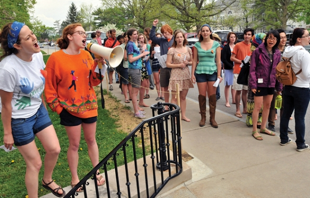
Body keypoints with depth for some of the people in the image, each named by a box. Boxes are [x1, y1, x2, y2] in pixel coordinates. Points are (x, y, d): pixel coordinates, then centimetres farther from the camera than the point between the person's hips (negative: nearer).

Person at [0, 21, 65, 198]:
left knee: (54, 149, 12)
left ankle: (47, 180, 43)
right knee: (35, 163, 5)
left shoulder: (38, 55, -9)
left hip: (39, 110, 6)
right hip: (19, 119, -6)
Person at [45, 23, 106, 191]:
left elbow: (93, 81, 4)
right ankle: (74, 178, 28)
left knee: (91, 140, 15)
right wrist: (58, 108, -7)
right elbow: (50, 86, -7)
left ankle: (97, 172, 32)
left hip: (89, 106, 4)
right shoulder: (56, 58, -11)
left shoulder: (86, 55, 1)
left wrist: (98, 65, -12)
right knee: (74, 144, 8)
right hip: (70, 108, -4)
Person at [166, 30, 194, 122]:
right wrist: (179, 65, -15)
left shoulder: (188, 49, 8)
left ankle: (183, 115, 21)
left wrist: (187, 63, -6)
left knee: (183, 97, 12)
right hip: (176, 75, -4)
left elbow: (192, 62, 16)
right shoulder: (172, 50, -4)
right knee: (175, 97, -1)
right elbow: (168, 64, -5)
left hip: (186, 75, 4)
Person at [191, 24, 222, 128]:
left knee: (212, 96, 1)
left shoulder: (216, 44, 3)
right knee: (202, 95, 4)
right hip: (200, 72, 1)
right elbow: (194, 60, 6)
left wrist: (219, 74, -3)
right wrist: (192, 73, 1)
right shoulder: (197, 45, 5)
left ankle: (212, 118, 12)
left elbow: (218, 61, 2)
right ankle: (203, 117, 17)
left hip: (212, 72, 0)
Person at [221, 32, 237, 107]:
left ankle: (234, 100, 21)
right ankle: (227, 102, 8)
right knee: (227, 85, 1)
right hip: (228, 69, -4)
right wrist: (231, 66, -14)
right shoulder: (225, 47, -4)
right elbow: (223, 59, -9)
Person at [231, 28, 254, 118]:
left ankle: (245, 109, 22)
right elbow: (232, 58, -5)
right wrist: (241, 61, -16)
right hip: (238, 71, -4)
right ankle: (238, 110, 9)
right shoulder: (238, 45, -4)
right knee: (238, 91, 0)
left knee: (245, 91, 11)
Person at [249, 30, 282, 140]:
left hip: (271, 83, 6)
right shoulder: (258, 51, -9)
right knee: (258, 106, -2)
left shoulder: (277, 53, 7)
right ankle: (254, 131, 11)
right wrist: (253, 84, -16)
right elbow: (252, 69, -10)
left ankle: (263, 127, 30)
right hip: (260, 83, -6)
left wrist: (279, 86, 9)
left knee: (267, 106, 15)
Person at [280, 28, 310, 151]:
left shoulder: (287, 51, 2)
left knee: (286, 113, 14)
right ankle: (300, 144, 16)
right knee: (300, 117, 3)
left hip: (288, 87, 7)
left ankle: (284, 139, 27)